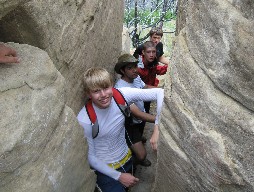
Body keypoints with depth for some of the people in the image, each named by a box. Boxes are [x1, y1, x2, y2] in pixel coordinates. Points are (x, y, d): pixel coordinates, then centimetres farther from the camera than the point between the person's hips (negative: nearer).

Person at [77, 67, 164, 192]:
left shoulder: (121, 95, -22)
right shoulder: (84, 121, -27)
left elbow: (159, 92, -23)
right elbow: (90, 156, -15)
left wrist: (157, 130, -32)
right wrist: (118, 176, -13)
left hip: (128, 159, 4)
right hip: (105, 169, -4)